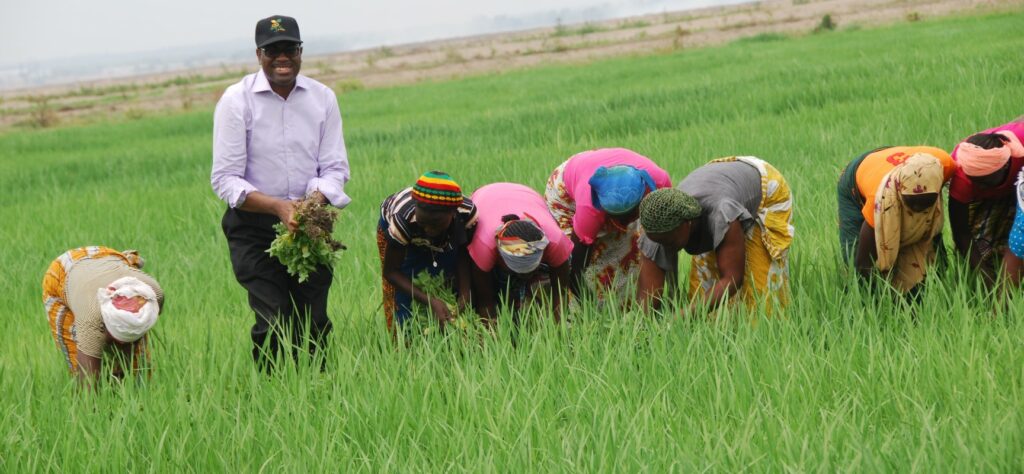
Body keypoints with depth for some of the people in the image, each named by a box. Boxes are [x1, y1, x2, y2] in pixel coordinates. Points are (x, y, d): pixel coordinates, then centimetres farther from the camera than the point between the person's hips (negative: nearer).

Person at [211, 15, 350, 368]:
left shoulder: (322, 98, 4)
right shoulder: (237, 100, -7)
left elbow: (335, 167, 4)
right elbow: (225, 180, -10)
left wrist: (315, 201, -18)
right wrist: (279, 207, -23)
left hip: (310, 223, 3)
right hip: (255, 227, -3)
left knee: (314, 323, 0)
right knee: (275, 323, -14)